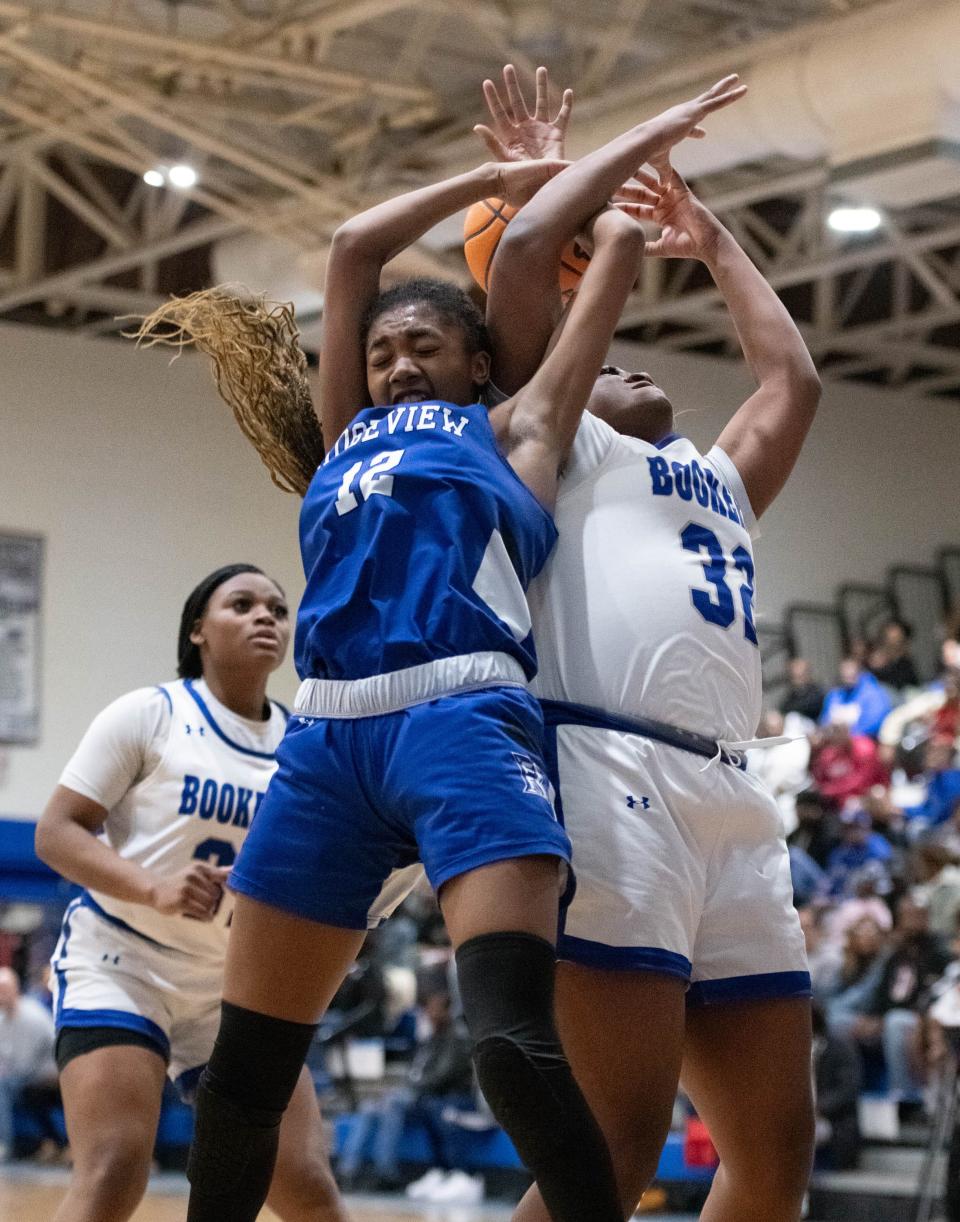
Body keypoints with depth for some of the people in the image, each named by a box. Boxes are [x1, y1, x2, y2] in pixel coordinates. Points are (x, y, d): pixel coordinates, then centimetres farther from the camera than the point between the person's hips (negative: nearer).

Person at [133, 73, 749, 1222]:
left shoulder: (513, 431, 20)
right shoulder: (349, 433, 30)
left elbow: (616, 248, 24)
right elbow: (352, 248, 33)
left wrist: (639, 143, 41)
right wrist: (495, 178, 40)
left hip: (463, 718, -4)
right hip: (327, 734, 4)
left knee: (513, 1035, -22)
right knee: (245, 1062, 4)